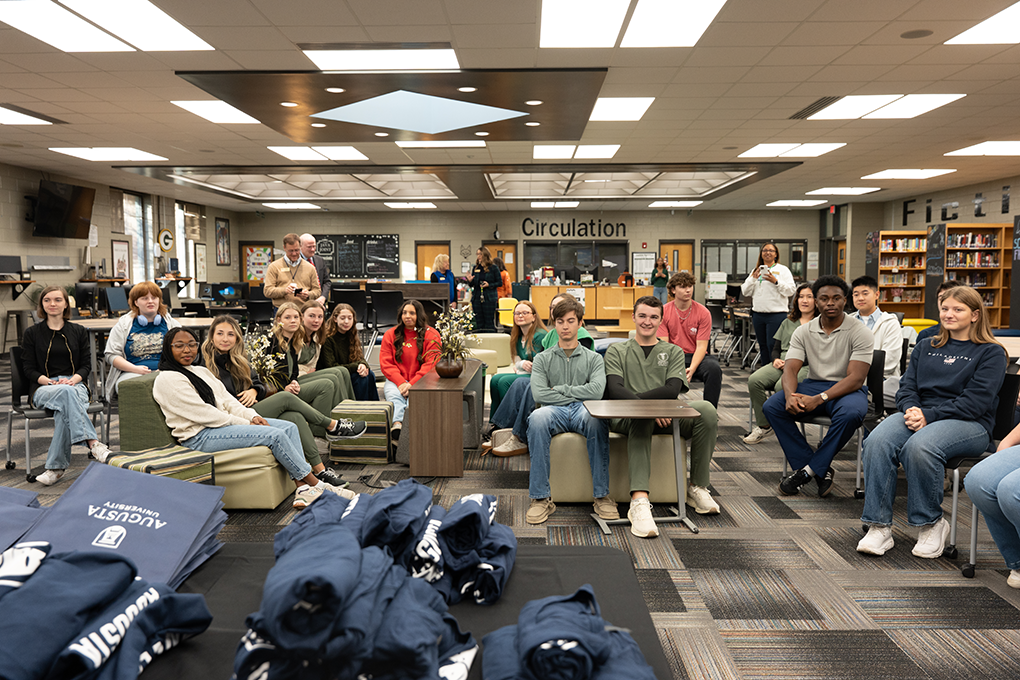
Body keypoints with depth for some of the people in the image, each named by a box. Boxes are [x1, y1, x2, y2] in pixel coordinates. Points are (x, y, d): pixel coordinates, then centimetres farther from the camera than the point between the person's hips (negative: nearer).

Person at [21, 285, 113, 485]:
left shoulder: (79, 332, 16)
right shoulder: (31, 333, 12)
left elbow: (86, 365, 10)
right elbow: (28, 369, 6)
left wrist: (73, 379, -12)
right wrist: (51, 382, -13)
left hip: (74, 385, 1)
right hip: (43, 388, -1)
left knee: (64, 409, -37)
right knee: (66, 393, -39)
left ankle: (56, 466, -39)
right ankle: (93, 443, -53)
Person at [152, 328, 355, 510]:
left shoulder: (202, 371, 19)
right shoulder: (167, 380, -9)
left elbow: (227, 400, 14)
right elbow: (202, 414, -16)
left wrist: (252, 416, -5)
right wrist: (245, 425, -14)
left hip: (221, 423, 9)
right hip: (199, 437, -9)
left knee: (289, 427, -8)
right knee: (275, 435, -23)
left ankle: (302, 489, -18)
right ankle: (317, 485, -14)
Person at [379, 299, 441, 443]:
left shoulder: (431, 335, 4)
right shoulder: (390, 334, 12)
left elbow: (431, 364, -5)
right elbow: (385, 363, 4)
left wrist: (413, 383, -17)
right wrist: (401, 382, -12)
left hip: (420, 381, -1)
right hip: (396, 380, 2)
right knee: (393, 394, -32)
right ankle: (397, 425, -54)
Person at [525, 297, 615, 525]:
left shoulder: (594, 358, 18)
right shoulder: (542, 359, 19)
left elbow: (596, 391, -3)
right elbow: (539, 394, 0)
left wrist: (559, 389, 0)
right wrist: (577, 395, 0)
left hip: (583, 412, 0)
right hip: (554, 412, 1)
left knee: (595, 418, -38)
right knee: (537, 418, -37)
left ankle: (602, 496, -32)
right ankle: (541, 498, -34)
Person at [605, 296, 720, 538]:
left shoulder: (673, 352, 20)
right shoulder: (617, 351, 15)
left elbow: (672, 390, 0)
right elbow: (614, 390, -4)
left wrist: (634, 397, -11)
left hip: (666, 417, 3)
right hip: (625, 417, -2)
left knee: (707, 410, -25)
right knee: (641, 419, -38)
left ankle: (697, 487, -11)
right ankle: (639, 502, -50)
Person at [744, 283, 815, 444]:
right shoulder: (788, 322, 27)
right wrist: (776, 359, -1)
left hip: (805, 366, -5)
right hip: (781, 363, 5)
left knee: (782, 386, -37)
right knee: (754, 381, -25)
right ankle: (763, 425, -14)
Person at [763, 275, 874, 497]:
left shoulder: (860, 333, -8)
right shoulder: (803, 332, 4)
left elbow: (855, 379, -17)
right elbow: (790, 369, -5)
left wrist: (818, 399, -30)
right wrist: (791, 395, -29)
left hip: (847, 390, -4)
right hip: (812, 385, 4)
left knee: (851, 413, -39)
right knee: (772, 406, -22)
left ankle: (809, 469, -21)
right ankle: (819, 470, -17)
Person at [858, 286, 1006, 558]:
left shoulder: (991, 353, 7)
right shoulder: (925, 347, 23)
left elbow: (976, 400, -7)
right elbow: (907, 386, 14)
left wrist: (929, 415, -18)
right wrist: (911, 409, -10)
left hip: (969, 423, -4)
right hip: (919, 415, 4)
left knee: (919, 447, -38)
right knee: (877, 441, -30)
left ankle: (931, 523, -14)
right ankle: (879, 526, -27)